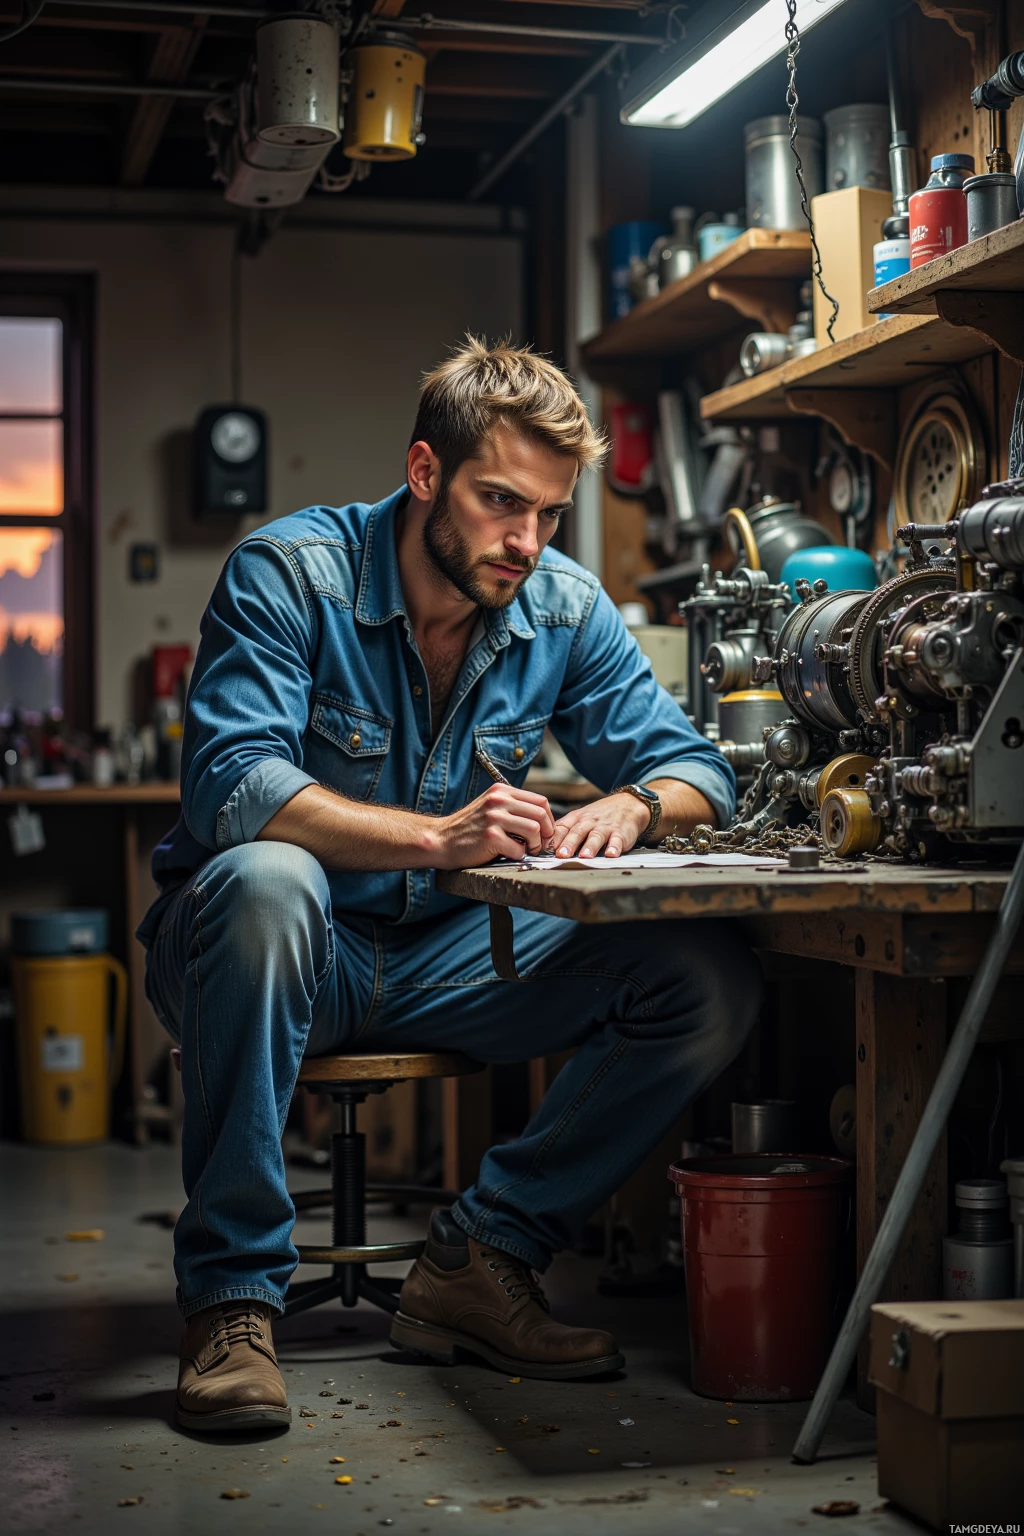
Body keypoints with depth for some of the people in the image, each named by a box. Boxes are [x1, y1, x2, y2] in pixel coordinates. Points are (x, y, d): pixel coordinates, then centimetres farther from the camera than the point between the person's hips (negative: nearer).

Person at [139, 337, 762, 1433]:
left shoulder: (566, 610, -1)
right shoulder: (290, 572, -15)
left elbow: (694, 767, 4)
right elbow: (230, 787, -28)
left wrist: (631, 804, -22)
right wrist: (437, 836, -40)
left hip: (444, 956, 4)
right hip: (287, 956, -4)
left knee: (710, 975, -14)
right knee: (264, 881, -40)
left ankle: (483, 1259, -5)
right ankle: (231, 1295, -26)